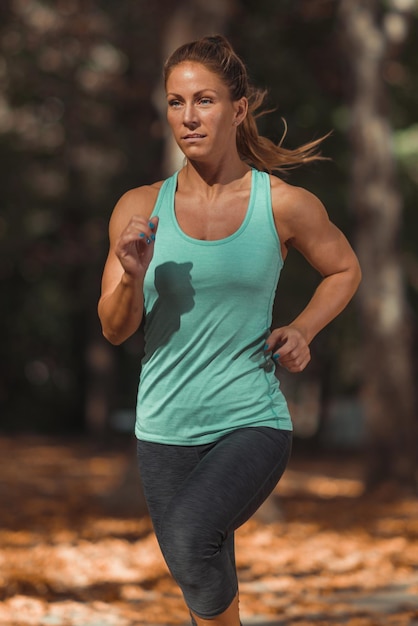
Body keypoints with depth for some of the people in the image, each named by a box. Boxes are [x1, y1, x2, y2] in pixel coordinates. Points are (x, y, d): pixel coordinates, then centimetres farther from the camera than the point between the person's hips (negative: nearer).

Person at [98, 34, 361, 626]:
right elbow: (114, 329, 2)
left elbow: (344, 269, 14)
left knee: (190, 538, -28)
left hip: (254, 422, -3)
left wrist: (302, 331, -2)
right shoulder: (140, 208, 0)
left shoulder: (286, 205, -5)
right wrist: (133, 276, -19)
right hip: (166, 431, 3)